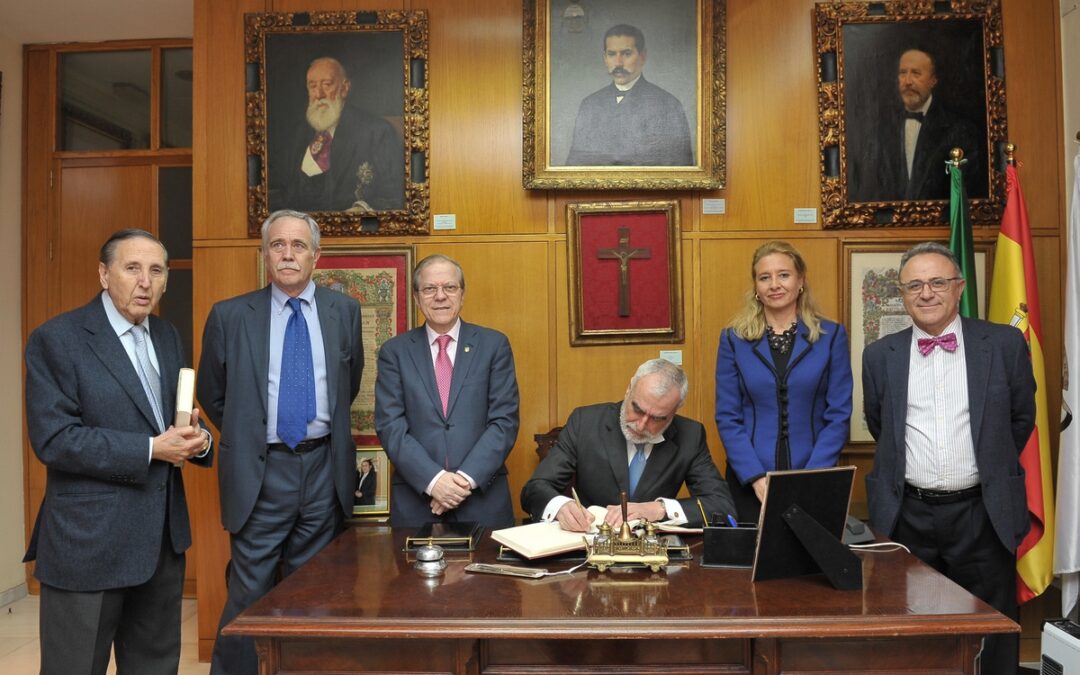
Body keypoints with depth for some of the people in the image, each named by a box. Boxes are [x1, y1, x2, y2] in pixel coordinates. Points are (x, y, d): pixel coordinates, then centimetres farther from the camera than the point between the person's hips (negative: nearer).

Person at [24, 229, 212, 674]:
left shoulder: (167, 336, 10)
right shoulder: (56, 339, -10)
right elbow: (53, 438, -17)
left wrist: (196, 439, -7)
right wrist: (150, 450, -20)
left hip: (163, 536, 6)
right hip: (88, 539, -6)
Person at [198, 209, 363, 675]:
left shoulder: (344, 310, 3)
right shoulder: (230, 316, -2)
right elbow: (211, 394, 9)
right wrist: (247, 437, 10)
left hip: (325, 467, 2)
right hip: (261, 472, -2)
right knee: (250, 594, 4)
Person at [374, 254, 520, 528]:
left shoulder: (494, 344, 3)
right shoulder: (394, 351, 4)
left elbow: (505, 421, -3)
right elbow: (390, 425, -3)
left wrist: (468, 477, -13)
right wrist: (432, 480, -15)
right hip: (415, 499, 0)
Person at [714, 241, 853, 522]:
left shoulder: (831, 336, 1)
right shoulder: (734, 339, 1)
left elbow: (838, 415, -2)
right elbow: (727, 417, -2)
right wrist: (755, 477, -13)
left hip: (815, 482, 0)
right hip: (749, 483, 0)